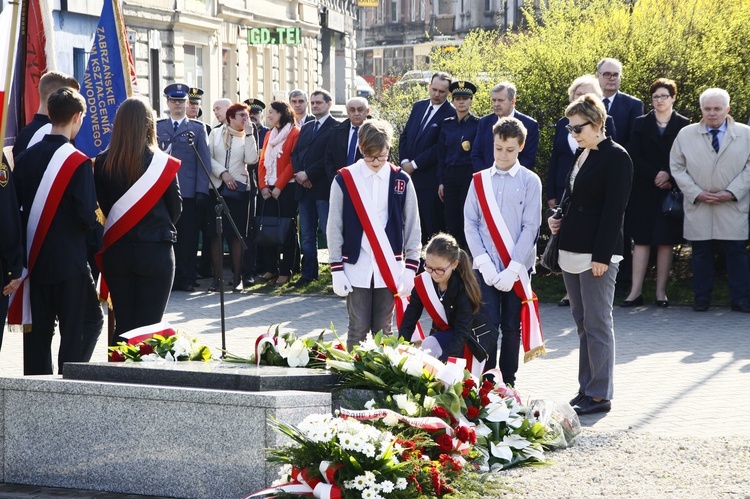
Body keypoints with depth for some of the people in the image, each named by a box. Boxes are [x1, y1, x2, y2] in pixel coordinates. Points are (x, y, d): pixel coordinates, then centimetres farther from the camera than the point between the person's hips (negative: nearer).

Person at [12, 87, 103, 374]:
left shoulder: (25, 158, 3)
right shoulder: (78, 162, -13)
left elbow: (15, 208, 7)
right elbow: (87, 216, -17)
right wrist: (95, 219, 6)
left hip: (33, 260, 6)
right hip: (68, 262, -6)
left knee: (37, 329, 11)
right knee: (89, 321, 5)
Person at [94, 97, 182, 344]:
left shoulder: (103, 163, -3)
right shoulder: (161, 163, -9)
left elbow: (103, 206, 6)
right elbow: (176, 208, 2)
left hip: (116, 250, 3)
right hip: (155, 251, -3)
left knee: (123, 324, 11)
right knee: (149, 325, 2)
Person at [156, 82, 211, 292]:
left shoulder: (197, 128, 11)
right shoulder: (157, 127, 14)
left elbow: (204, 161, 5)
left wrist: (202, 190, -5)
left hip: (188, 191, -1)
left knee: (188, 237, -1)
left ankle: (187, 279, 4)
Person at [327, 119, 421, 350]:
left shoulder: (401, 181, 2)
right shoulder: (344, 180, -1)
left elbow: (412, 227, 6)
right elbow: (334, 227, 2)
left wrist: (410, 268, 0)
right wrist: (336, 269, -2)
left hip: (390, 268, 1)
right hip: (357, 268, -1)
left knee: (383, 331, 6)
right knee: (358, 330, 0)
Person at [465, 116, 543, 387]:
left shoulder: (530, 181, 0)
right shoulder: (480, 180, 7)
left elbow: (530, 227, -4)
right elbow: (470, 224, 4)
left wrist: (513, 268, -11)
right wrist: (483, 262, -8)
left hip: (517, 269, -1)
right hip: (486, 268, 1)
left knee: (512, 328, 6)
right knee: (487, 327, -5)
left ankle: (509, 383, 17)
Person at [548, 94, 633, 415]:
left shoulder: (615, 157, -11)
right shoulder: (581, 154, 15)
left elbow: (613, 209, -15)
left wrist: (602, 256, -19)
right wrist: (558, 218, 5)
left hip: (597, 253, -9)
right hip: (572, 251, 9)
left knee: (597, 324, -4)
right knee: (582, 323, 13)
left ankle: (600, 394, 2)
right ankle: (587, 388, 20)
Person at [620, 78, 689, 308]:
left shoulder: (683, 125, 4)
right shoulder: (641, 124, 8)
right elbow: (634, 157, 0)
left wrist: (669, 176, -12)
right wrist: (655, 175, -11)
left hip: (671, 191, -1)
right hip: (644, 191, 1)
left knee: (666, 241, 0)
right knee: (641, 240, -2)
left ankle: (661, 292, 4)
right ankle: (636, 292, -3)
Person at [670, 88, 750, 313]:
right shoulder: (686, 134, 7)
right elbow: (677, 167, 5)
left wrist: (732, 192, -9)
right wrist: (697, 193, -6)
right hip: (698, 207, 1)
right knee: (701, 253, 4)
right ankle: (701, 298, 12)